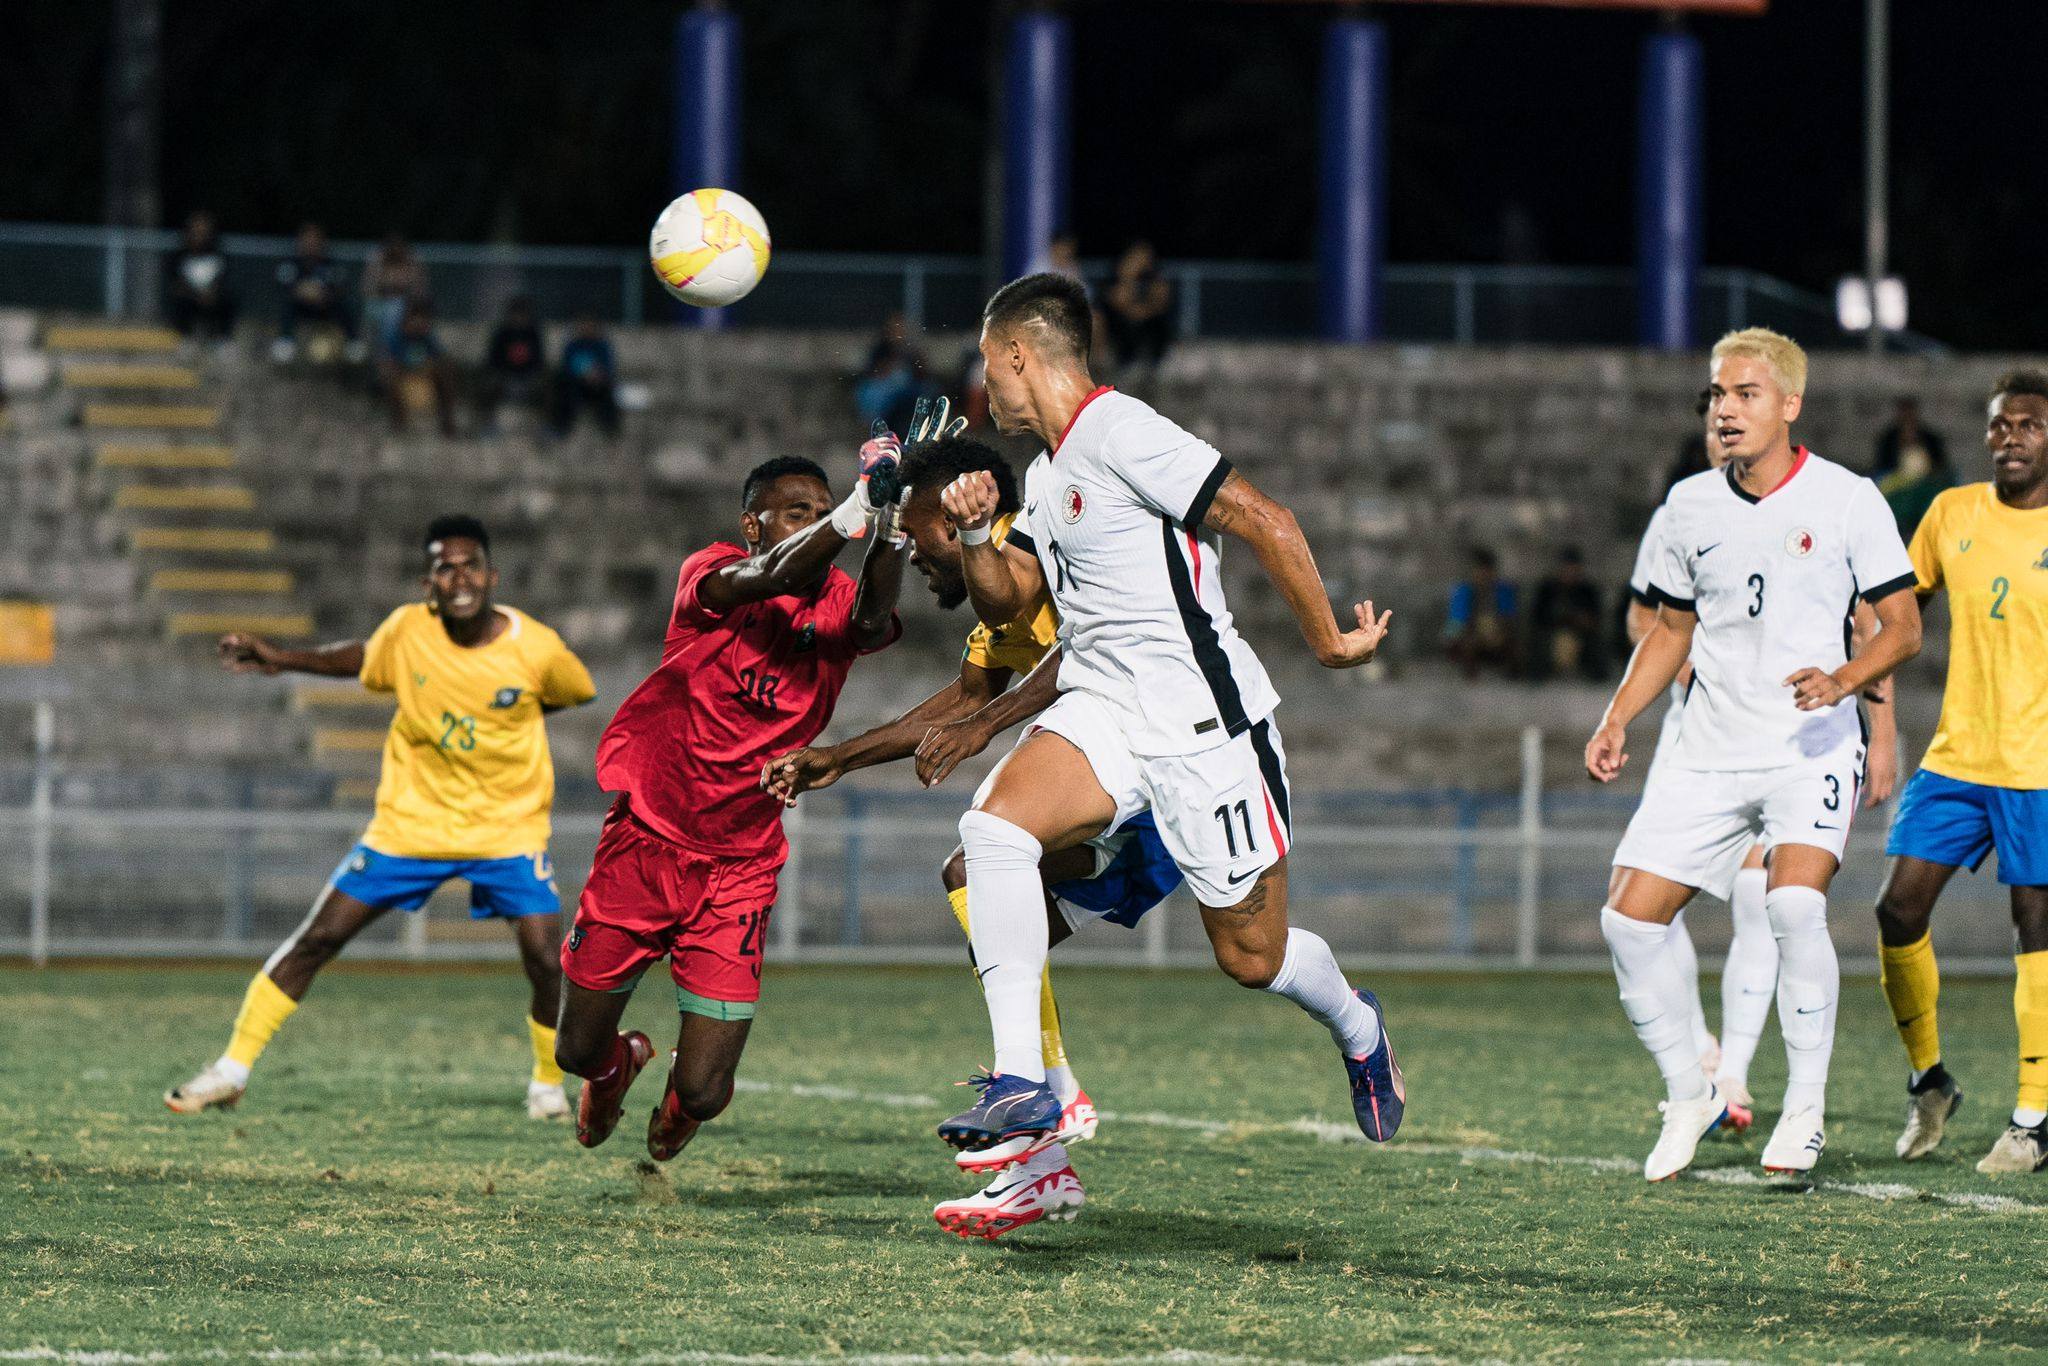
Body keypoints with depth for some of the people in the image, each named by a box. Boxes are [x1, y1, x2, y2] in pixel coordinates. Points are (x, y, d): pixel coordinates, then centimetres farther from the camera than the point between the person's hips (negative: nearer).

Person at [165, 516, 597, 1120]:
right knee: (319, 936, -2)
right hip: (412, 818, 1)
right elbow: (358, 658, 11)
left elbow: (578, 692, 6)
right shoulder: (407, 630, -11)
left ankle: (548, 1082, 13)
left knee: (544, 958, -15)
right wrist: (280, 658, 2)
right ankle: (231, 1068, 9)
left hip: (509, 826, -1)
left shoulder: (537, 649, -16)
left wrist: (503, 727, 0)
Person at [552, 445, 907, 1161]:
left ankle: (678, 1101, 34)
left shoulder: (837, 607, -3)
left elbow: (871, 619, -28)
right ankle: (619, 1062, 49)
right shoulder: (712, 572, -9)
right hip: (645, 841, -1)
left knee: (703, 1094, -5)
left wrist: (889, 527, -48)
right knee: (579, 1052, 10)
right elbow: (770, 580, -32)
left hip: (739, 872, 1)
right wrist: (858, 510, -50)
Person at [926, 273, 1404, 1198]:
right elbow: (1003, 603, 22)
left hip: (1202, 720, -8)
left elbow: (1268, 524, -17)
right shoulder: (1047, 474, 14)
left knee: (1253, 958, 2)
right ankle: (1020, 1082, -26)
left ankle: (1355, 1027, 38)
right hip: (1102, 710, 8)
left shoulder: (1120, 435, -15)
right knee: (995, 822, -22)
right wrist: (973, 536, 3)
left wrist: (1330, 641, -11)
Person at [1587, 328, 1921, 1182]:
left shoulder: (1847, 499, -4)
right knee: (1629, 918, -5)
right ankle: (1687, 1096, 14)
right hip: (1710, 751, 5)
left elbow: (1903, 627, -2)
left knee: (1795, 904, -27)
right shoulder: (1690, 505, 8)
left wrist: (1845, 679, -22)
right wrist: (1618, 719, 7)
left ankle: (1806, 1108, -13)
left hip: (1813, 749, -5)